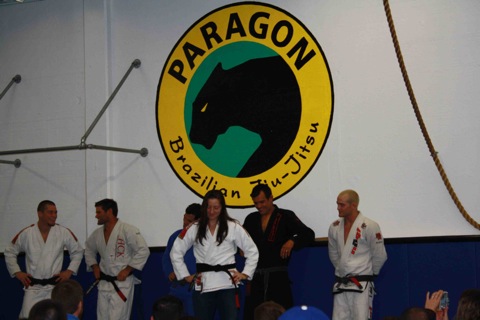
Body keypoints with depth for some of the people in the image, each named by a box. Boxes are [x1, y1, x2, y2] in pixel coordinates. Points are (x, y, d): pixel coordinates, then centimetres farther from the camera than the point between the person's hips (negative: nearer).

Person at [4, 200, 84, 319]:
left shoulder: (64, 233, -4)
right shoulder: (26, 234, -4)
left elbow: (78, 251, 11)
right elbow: (9, 252, 11)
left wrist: (69, 271, 3)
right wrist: (17, 272, 5)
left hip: (54, 286, 0)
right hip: (33, 288, 0)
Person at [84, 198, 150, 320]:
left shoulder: (128, 230, -13)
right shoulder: (97, 233, 8)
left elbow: (143, 251, -15)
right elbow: (89, 250, 27)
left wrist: (127, 270, -16)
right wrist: (94, 266, 11)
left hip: (122, 282, -7)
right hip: (104, 282, 7)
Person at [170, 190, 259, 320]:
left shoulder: (233, 227, 1)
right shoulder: (194, 228, 5)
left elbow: (252, 251, 8)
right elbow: (176, 252, 11)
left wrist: (245, 274, 2)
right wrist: (185, 276, 7)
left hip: (227, 284, -1)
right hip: (203, 284, 2)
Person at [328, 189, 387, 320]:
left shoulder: (369, 226, -11)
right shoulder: (334, 227, 7)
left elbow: (380, 256, -5)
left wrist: (368, 272, 5)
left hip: (361, 286, -6)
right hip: (340, 285, 6)